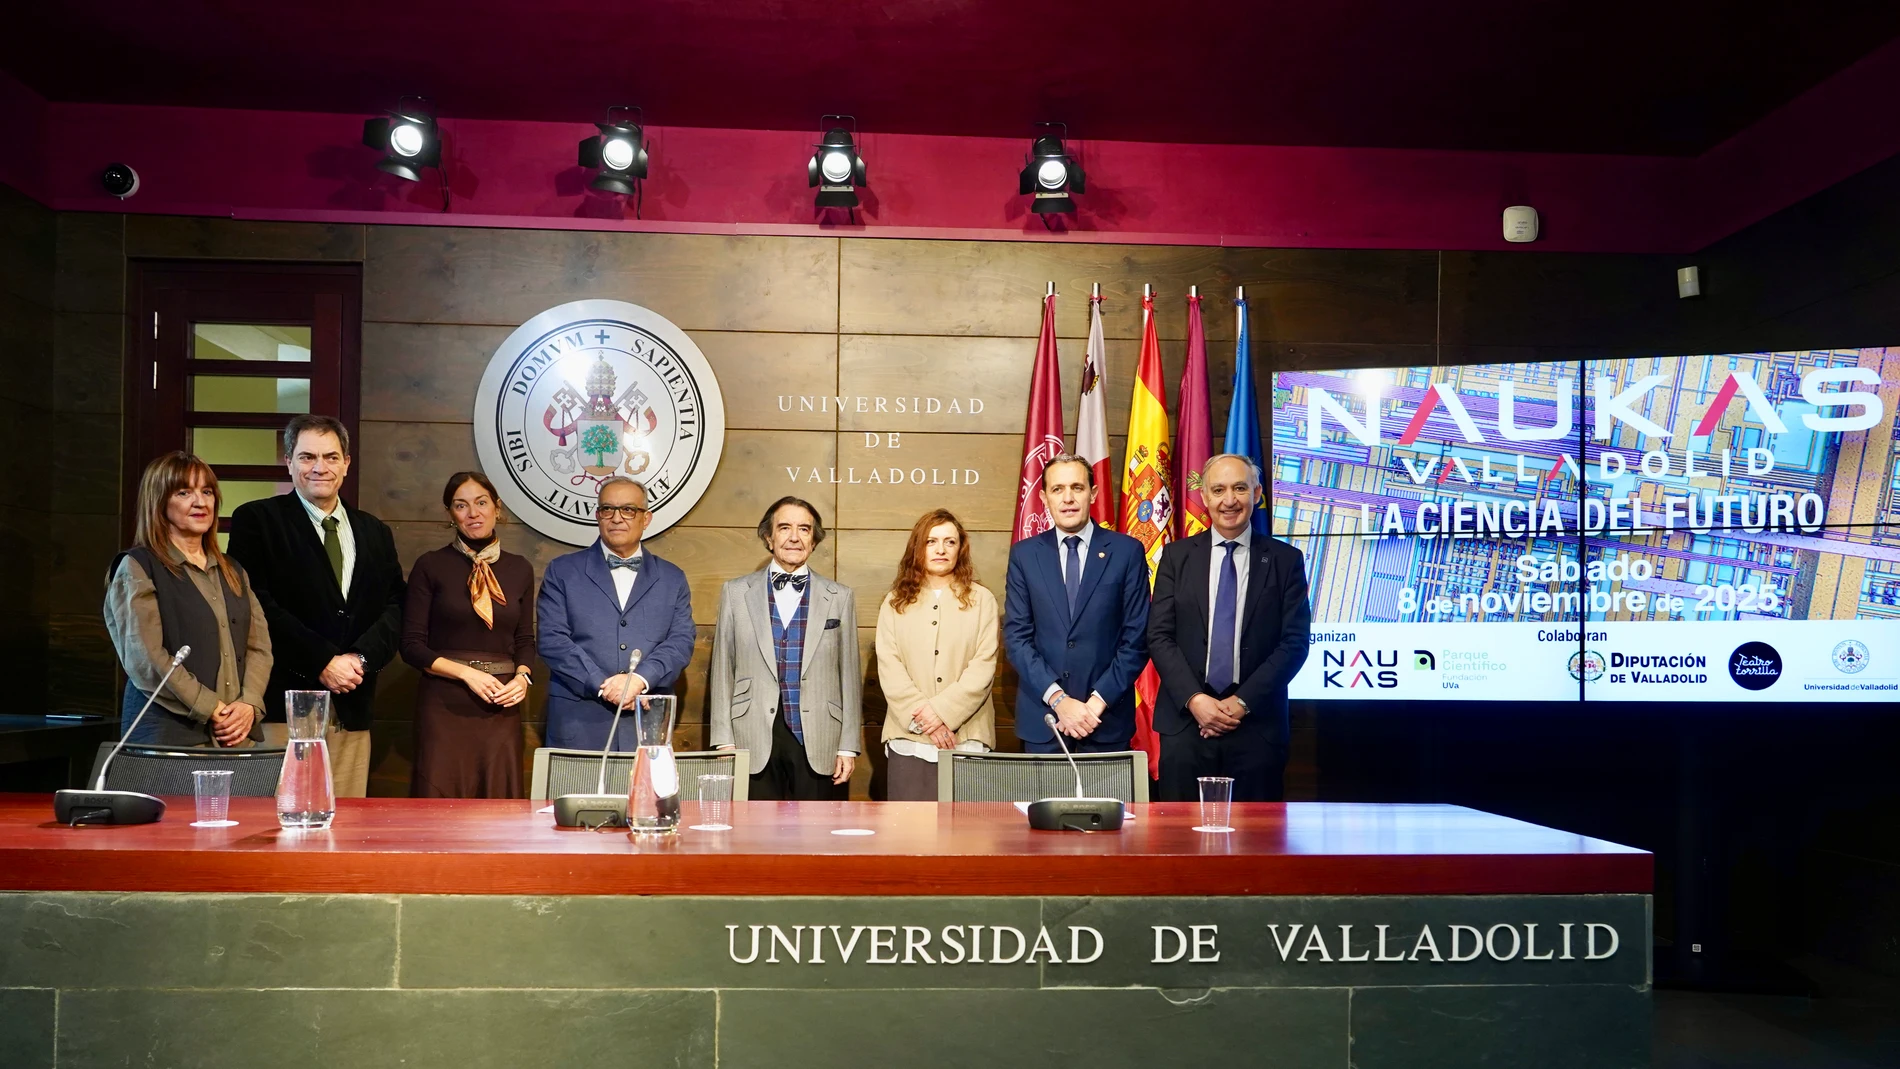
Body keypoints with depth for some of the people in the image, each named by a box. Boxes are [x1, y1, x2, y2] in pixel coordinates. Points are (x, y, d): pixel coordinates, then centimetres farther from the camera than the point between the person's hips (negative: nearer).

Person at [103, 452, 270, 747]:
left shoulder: (233, 572, 19)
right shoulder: (136, 568, 1)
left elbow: (259, 646, 11)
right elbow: (144, 657, -10)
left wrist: (249, 704, -7)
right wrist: (211, 710, -13)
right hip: (171, 734, -5)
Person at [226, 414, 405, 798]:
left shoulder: (375, 532, 18)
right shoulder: (255, 520, 3)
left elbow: (395, 608, 11)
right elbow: (260, 606, -7)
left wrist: (361, 657, -8)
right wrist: (323, 661, -12)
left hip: (351, 708, 4)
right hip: (284, 701, -4)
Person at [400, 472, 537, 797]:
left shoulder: (519, 569, 10)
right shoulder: (431, 566, 1)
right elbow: (412, 645, -1)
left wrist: (523, 677, -4)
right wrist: (466, 673, -13)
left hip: (502, 708, 3)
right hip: (445, 705, -3)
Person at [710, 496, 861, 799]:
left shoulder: (840, 597, 7)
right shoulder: (736, 593, 7)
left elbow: (849, 676, 7)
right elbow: (722, 672, 7)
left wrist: (849, 746, 3)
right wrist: (724, 741, 1)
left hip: (819, 746, 0)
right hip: (754, 743, 0)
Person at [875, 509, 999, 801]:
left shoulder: (981, 600, 6)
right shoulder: (895, 602, 10)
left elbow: (983, 667, -3)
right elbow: (889, 668, 1)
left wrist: (942, 711, -13)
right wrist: (923, 718, -11)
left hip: (966, 737, -1)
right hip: (909, 737, 1)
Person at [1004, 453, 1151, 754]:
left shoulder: (1127, 551, 0)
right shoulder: (1024, 554, 4)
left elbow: (1137, 638, -3)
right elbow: (1016, 636, -1)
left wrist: (1098, 701, -11)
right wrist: (1057, 698, -12)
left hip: (1108, 716, -1)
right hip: (1041, 715, 1)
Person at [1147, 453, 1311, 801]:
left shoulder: (1285, 560, 5)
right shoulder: (1177, 556, 7)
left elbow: (1295, 641, -1)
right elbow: (1159, 636, 2)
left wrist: (1243, 702, -9)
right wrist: (1193, 699, -10)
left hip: (1256, 725, -1)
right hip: (1185, 722, 1)